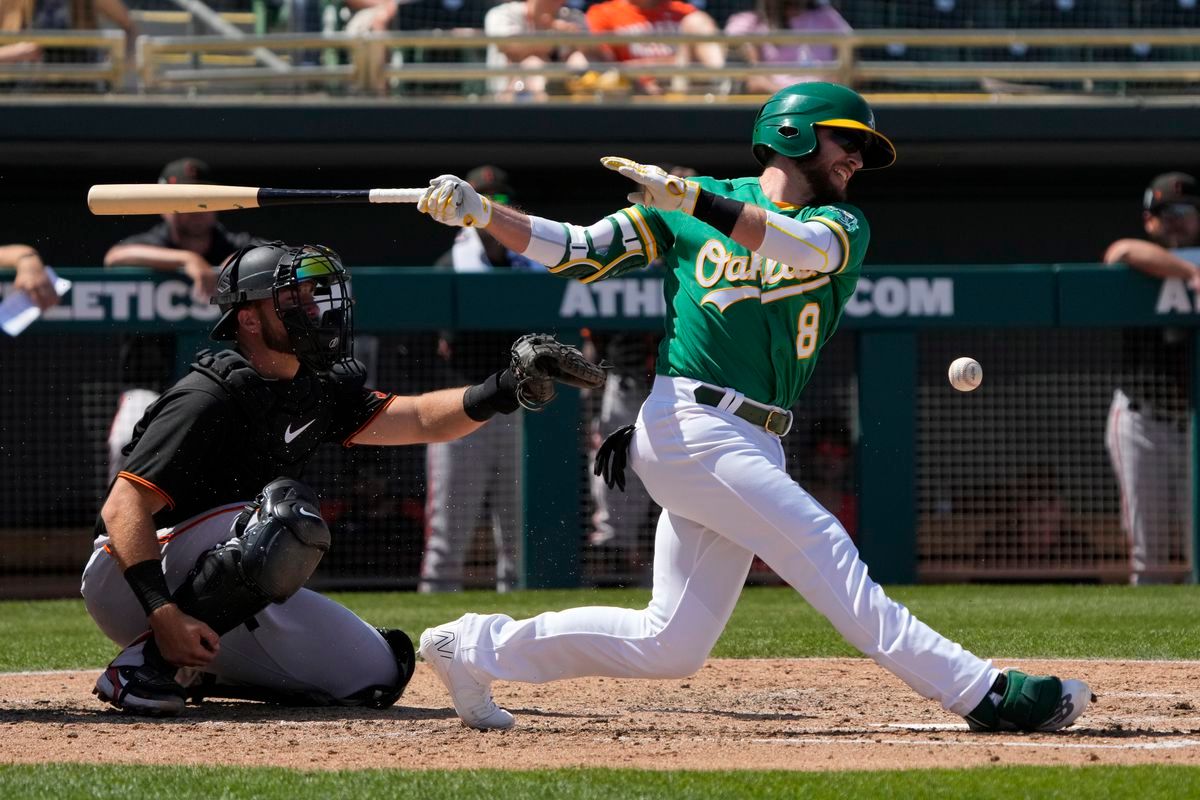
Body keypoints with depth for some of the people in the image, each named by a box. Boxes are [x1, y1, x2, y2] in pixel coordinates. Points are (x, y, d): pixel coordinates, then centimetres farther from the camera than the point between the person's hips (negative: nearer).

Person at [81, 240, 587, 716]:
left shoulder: (316, 393, 5)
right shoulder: (210, 399, -21)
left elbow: (419, 419, 4)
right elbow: (123, 508, -28)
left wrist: (504, 392, -15)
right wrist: (164, 615, -39)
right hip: (129, 584, -8)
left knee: (373, 675, -1)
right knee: (288, 515, -34)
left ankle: (197, 669, 10)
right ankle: (148, 665, -25)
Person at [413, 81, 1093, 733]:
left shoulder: (843, 225, 12)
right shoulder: (687, 205, 6)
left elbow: (804, 247, -12)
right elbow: (578, 252, 7)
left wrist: (694, 201, -27)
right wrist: (481, 213, -7)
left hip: (753, 446, 6)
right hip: (692, 428, -6)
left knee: (672, 646, 4)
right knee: (829, 555, -16)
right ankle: (980, 692, -21)